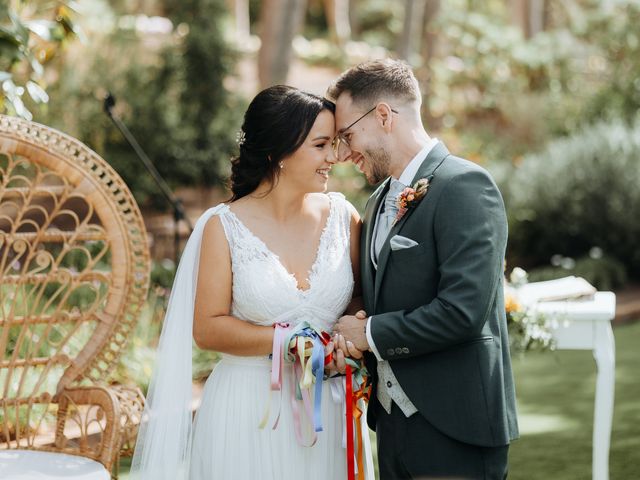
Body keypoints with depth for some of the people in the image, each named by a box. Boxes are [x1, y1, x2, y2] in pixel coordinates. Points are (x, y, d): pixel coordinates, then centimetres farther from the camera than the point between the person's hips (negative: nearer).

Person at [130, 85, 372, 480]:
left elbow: (361, 300, 8)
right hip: (247, 417, -3)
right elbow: (207, 328, -7)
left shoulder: (341, 215, 2)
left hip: (325, 413, 3)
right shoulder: (225, 226, -5)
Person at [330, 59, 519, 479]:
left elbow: (462, 310, -23)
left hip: (454, 432, -8)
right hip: (394, 424, 8)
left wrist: (370, 334, -12)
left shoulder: (465, 187, -14)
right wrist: (349, 344, -2)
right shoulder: (380, 201, 13)